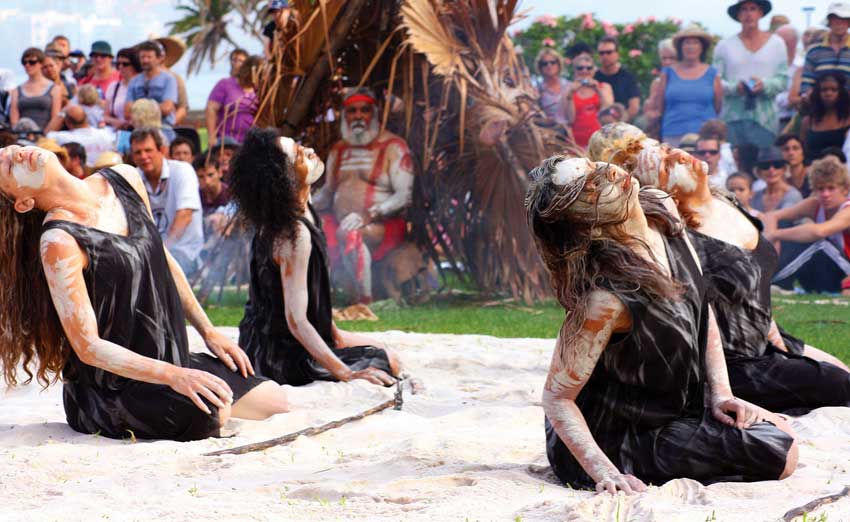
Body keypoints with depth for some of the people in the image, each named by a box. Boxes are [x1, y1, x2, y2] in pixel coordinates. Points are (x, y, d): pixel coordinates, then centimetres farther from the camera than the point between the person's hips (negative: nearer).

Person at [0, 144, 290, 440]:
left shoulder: (125, 180, -2)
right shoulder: (57, 241, -23)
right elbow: (88, 346, -23)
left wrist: (208, 332, 13)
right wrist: (171, 375, -30)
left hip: (169, 358, 7)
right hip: (110, 390, -7)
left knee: (275, 400, 8)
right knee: (208, 409, -30)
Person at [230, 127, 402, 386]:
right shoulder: (295, 234, -29)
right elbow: (297, 321, -30)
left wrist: (334, 333, 16)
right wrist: (345, 373, -30)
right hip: (279, 359, -10)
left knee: (374, 348, 26)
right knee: (389, 363, -6)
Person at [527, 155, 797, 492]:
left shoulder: (660, 220, -11)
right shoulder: (605, 299, -34)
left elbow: (703, 312, 3)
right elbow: (557, 397, -27)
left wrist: (721, 395, -4)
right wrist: (605, 473, -35)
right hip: (616, 436, -8)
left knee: (784, 438, 13)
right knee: (774, 452, -11)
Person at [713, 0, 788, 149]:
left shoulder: (776, 43, 11)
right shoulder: (725, 46, 10)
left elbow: (783, 79, 5)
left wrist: (764, 85, -14)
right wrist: (735, 87, -14)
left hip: (764, 119, 0)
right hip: (732, 118, 0)